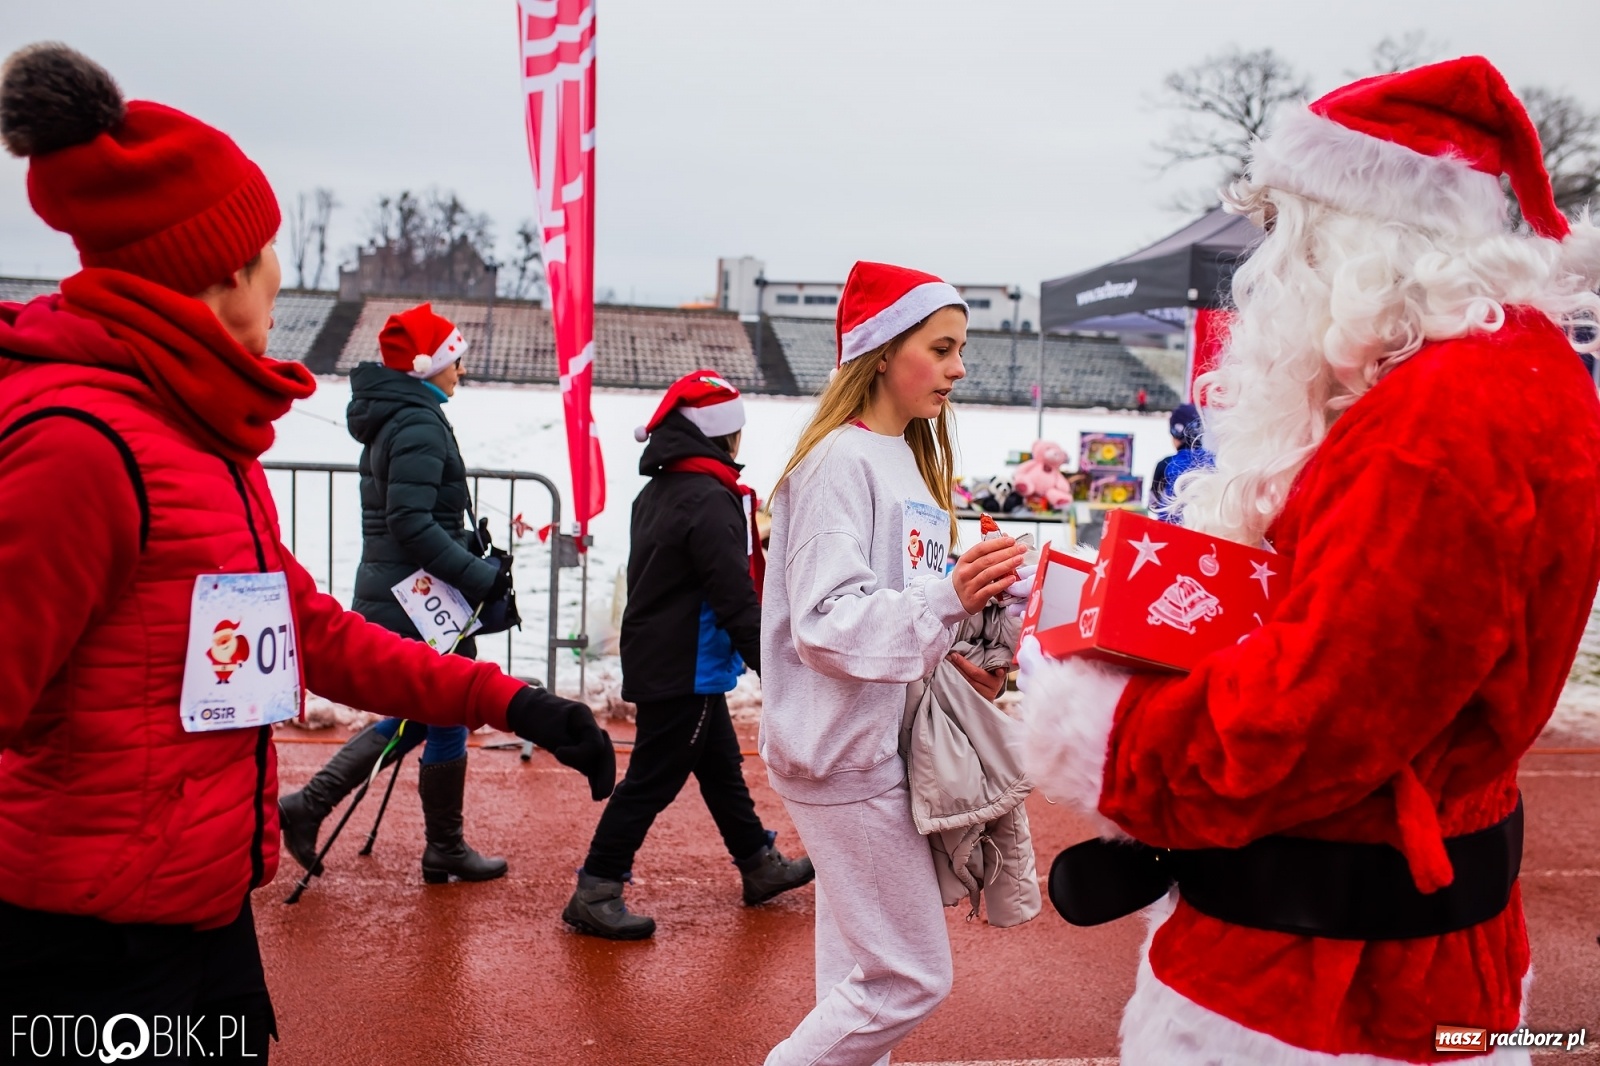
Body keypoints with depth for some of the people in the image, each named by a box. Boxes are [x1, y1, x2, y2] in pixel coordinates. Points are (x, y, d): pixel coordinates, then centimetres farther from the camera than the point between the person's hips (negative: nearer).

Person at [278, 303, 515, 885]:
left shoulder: (395, 419, 14)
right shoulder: (420, 425, -17)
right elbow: (411, 523, -25)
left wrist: (469, 543, 9)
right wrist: (481, 576, -21)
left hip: (389, 597, 10)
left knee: (415, 716, 19)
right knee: (446, 722, 5)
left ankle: (308, 804, 18)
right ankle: (445, 852, 19)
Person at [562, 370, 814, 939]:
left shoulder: (658, 491, 10)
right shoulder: (710, 501, -21)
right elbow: (735, 600, -23)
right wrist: (775, 667, -17)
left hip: (657, 657, 10)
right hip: (686, 672, -10)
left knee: (722, 766, 21)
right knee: (651, 781, -2)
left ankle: (761, 865, 36)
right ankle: (595, 895, 7)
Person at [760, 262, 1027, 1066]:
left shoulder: (906, 459, 13)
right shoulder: (841, 463, -16)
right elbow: (827, 624, -23)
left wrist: (950, 653, 2)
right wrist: (948, 598, -33)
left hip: (877, 748, 9)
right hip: (847, 756, -9)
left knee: (863, 975, 16)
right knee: (911, 977, -1)